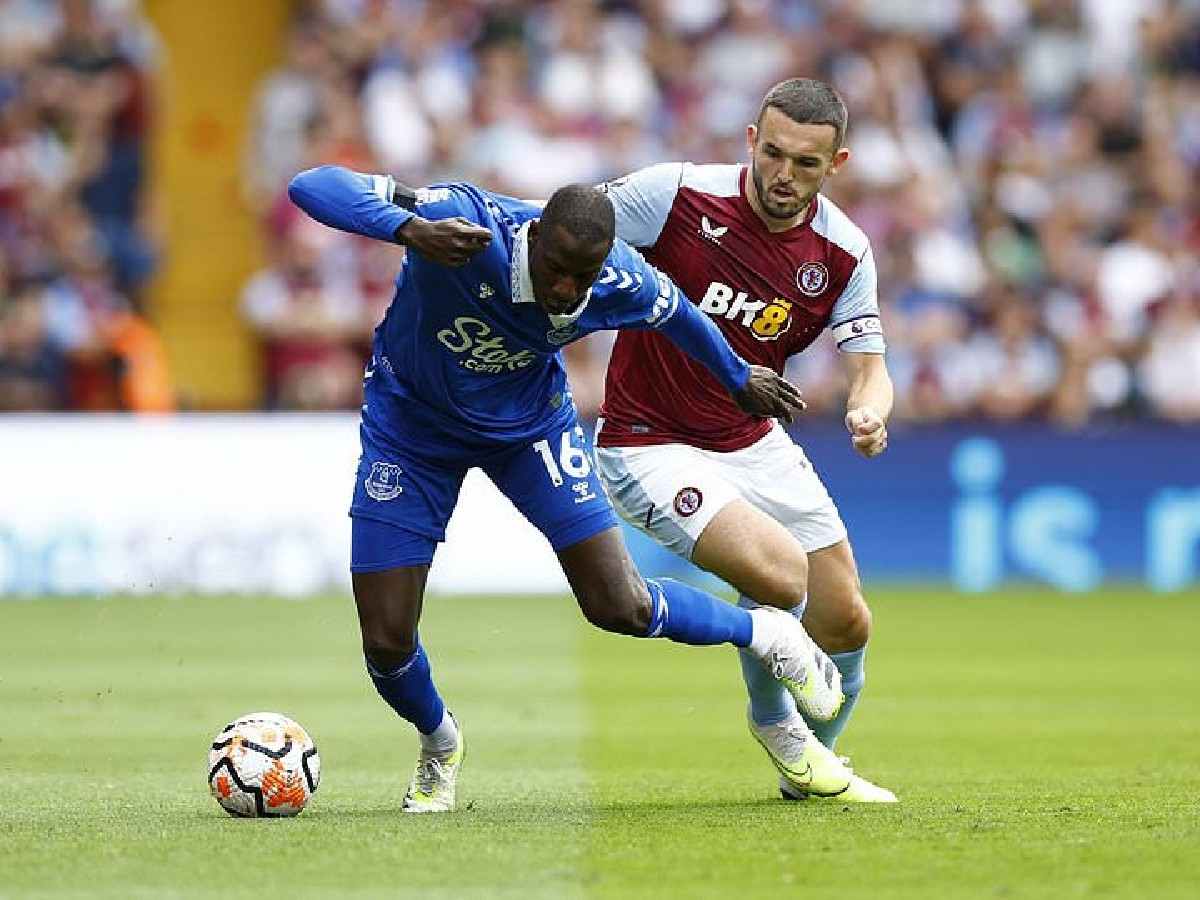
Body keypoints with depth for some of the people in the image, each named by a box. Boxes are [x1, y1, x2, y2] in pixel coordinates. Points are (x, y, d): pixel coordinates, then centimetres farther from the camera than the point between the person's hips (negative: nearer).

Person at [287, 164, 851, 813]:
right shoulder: (463, 222, -38)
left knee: (621, 608, -7)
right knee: (387, 643, -6)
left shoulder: (620, 283, -26)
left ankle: (765, 636, 23)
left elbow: (673, 313, 1)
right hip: (410, 426, -1)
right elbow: (313, 186, -45)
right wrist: (408, 229, -63)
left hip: (530, 424, 1)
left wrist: (739, 378, 19)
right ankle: (438, 744, 30)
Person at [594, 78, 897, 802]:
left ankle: (807, 767, 36)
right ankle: (776, 723, 6)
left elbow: (869, 363, -7)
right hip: (651, 445, -5)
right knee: (781, 574, -25)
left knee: (846, 626, 7)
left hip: (755, 442, 6)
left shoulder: (844, 252, -6)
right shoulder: (676, 195, -19)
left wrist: (869, 410, -30)